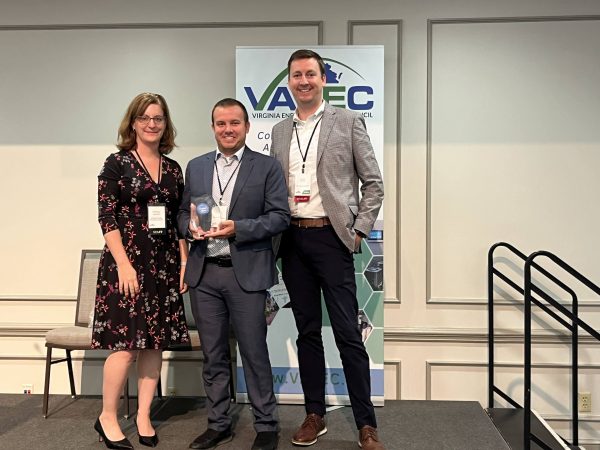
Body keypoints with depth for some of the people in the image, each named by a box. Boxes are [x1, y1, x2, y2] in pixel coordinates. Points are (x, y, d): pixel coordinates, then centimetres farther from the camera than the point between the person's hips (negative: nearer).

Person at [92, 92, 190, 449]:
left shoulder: (173, 169, 12)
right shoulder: (117, 163, -1)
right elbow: (107, 217, -8)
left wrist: (185, 262, 6)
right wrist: (124, 263, -16)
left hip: (164, 265, 5)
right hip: (127, 262, -4)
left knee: (156, 341, 7)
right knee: (126, 342, -5)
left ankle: (144, 417, 20)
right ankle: (107, 417, 15)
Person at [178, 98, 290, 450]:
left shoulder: (268, 167, 1)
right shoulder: (196, 166, 13)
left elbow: (280, 217, -5)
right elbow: (184, 212, 17)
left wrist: (238, 228, -17)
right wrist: (190, 226, -6)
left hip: (246, 274, -4)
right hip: (204, 274, 4)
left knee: (254, 352, 4)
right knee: (213, 354, 13)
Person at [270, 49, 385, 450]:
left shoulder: (348, 122, 1)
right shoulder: (279, 131, 13)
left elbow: (374, 183, 1)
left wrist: (359, 230, -6)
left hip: (331, 238, -4)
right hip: (293, 240, 4)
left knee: (348, 334, -2)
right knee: (307, 331, 11)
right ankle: (315, 415, 25)